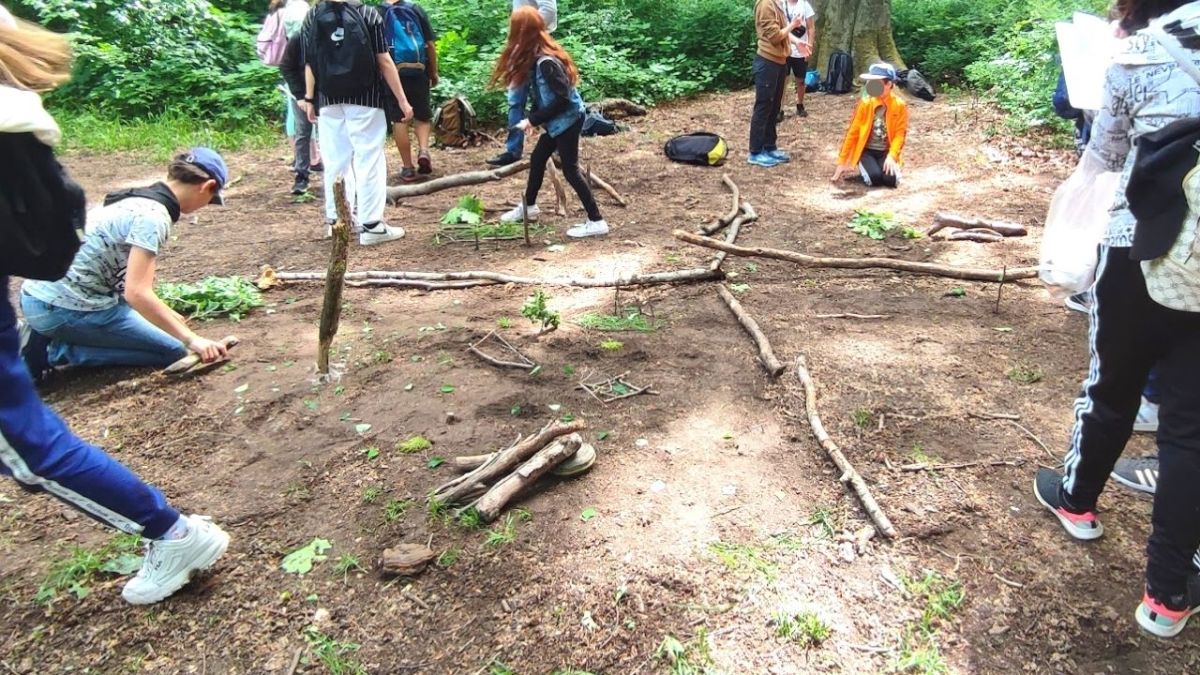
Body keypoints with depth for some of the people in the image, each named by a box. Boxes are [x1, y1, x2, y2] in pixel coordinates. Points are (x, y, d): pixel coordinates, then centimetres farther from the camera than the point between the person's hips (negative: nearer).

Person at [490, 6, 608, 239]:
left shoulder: (546, 62, -23)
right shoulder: (535, 57, 5)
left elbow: (562, 99, -24)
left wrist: (533, 120, -18)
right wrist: (533, 119, -2)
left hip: (567, 120, -10)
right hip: (558, 121, 10)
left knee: (570, 169, -7)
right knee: (537, 158, 20)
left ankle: (596, 222, -3)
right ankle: (529, 207, 38)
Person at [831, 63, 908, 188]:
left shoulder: (900, 105, -5)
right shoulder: (865, 103, -6)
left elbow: (900, 134, -5)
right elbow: (853, 132, -3)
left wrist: (892, 156, -23)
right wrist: (842, 162, -5)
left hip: (886, 152, 1)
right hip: (866, 151, -1)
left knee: (890, 179, -25)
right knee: (874, 177, -29)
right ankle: (865, 168, 8)